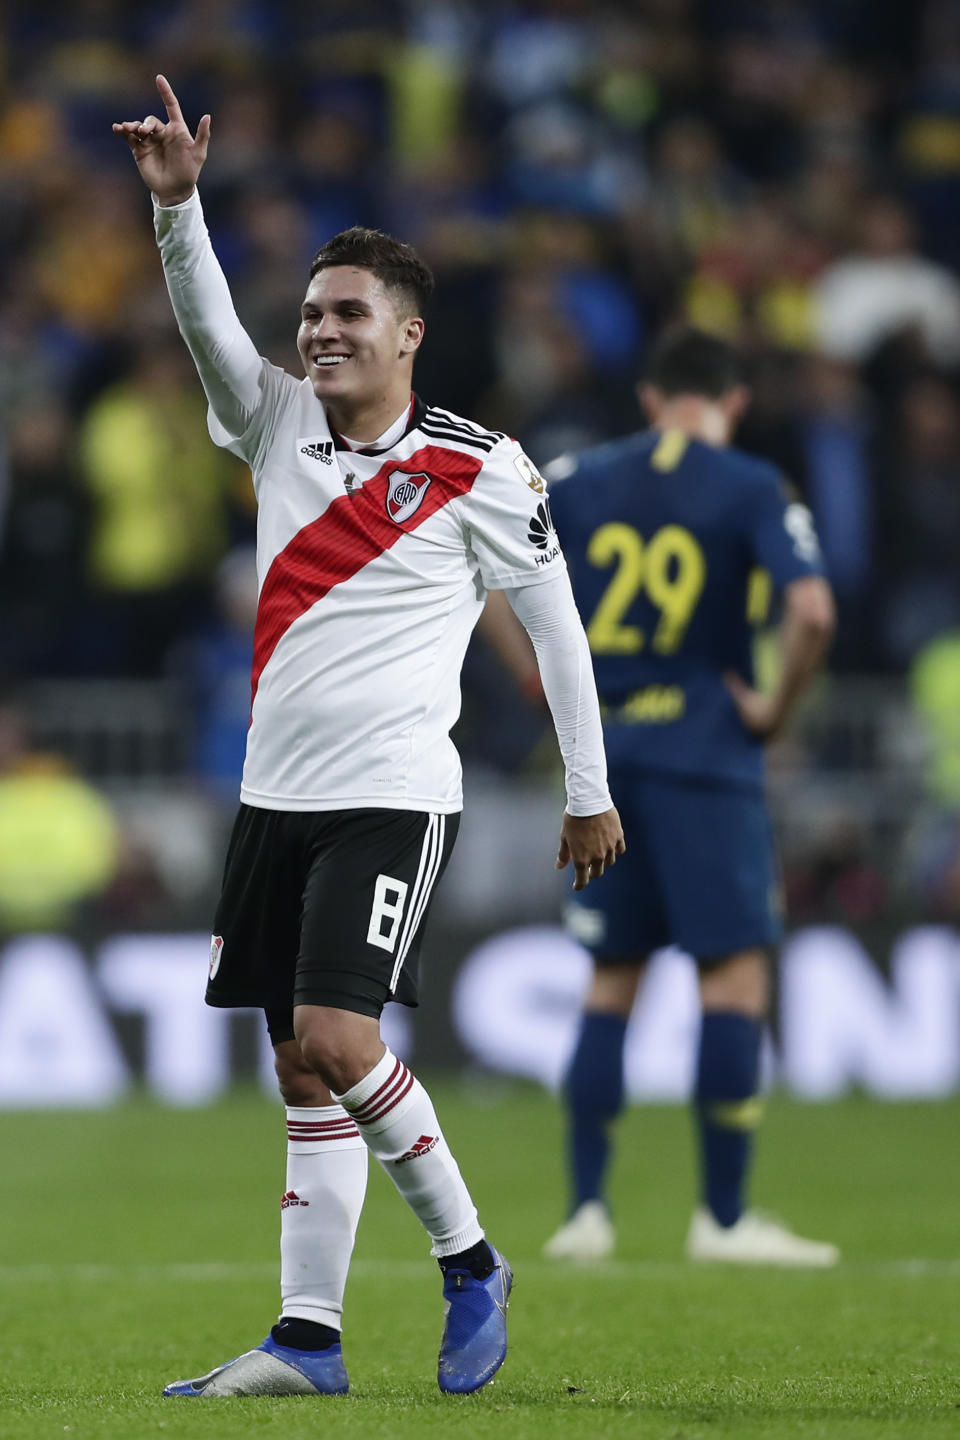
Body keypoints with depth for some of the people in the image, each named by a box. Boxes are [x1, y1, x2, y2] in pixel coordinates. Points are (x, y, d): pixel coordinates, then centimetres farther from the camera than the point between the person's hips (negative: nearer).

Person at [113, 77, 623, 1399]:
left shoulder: (478, 471, -4)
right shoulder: (281, 423, 8)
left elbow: (557, 627, 3)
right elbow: (207, 322, -7)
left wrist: (590, 793, 5)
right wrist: (177, 202, -24)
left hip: (391, 795, -6)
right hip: (275, 793, 6)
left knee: (334, 1043, -18)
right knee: (303, 1069, 5)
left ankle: (471, 1264, -1)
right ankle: (307, 1340, 7)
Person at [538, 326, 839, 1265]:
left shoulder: (579, 480, 9)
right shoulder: (751, 490, -4)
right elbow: (810, 610, -18)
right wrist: (775, 710, -4)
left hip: (603, 754, 5)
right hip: (703, 753, -5)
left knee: (611, 979, 12)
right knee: (735, 975, -2)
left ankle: (586, 1210, 10)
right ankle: (723, 1217, -5)